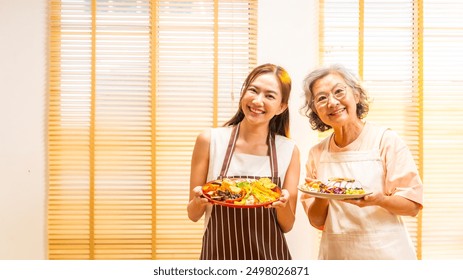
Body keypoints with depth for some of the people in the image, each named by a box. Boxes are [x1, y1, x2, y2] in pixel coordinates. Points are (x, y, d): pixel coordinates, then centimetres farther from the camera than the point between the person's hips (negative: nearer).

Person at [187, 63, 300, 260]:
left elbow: (287, 225, -1)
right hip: (219, 254, -1)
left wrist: (283, 204, -21)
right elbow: (193, 214, -2)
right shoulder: (209, 140, -9)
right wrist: (199, 201, -23)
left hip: (270, 255, 1)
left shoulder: (289, 150, -6)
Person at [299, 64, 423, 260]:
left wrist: (379, 200, -26)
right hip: (335, 253, 3)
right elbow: (316, 221, 4)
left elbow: (413, 205, -8)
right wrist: (321, 197, -15)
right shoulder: (317, 153, 1)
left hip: (385, 252, -2)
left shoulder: (387, 140, -7)